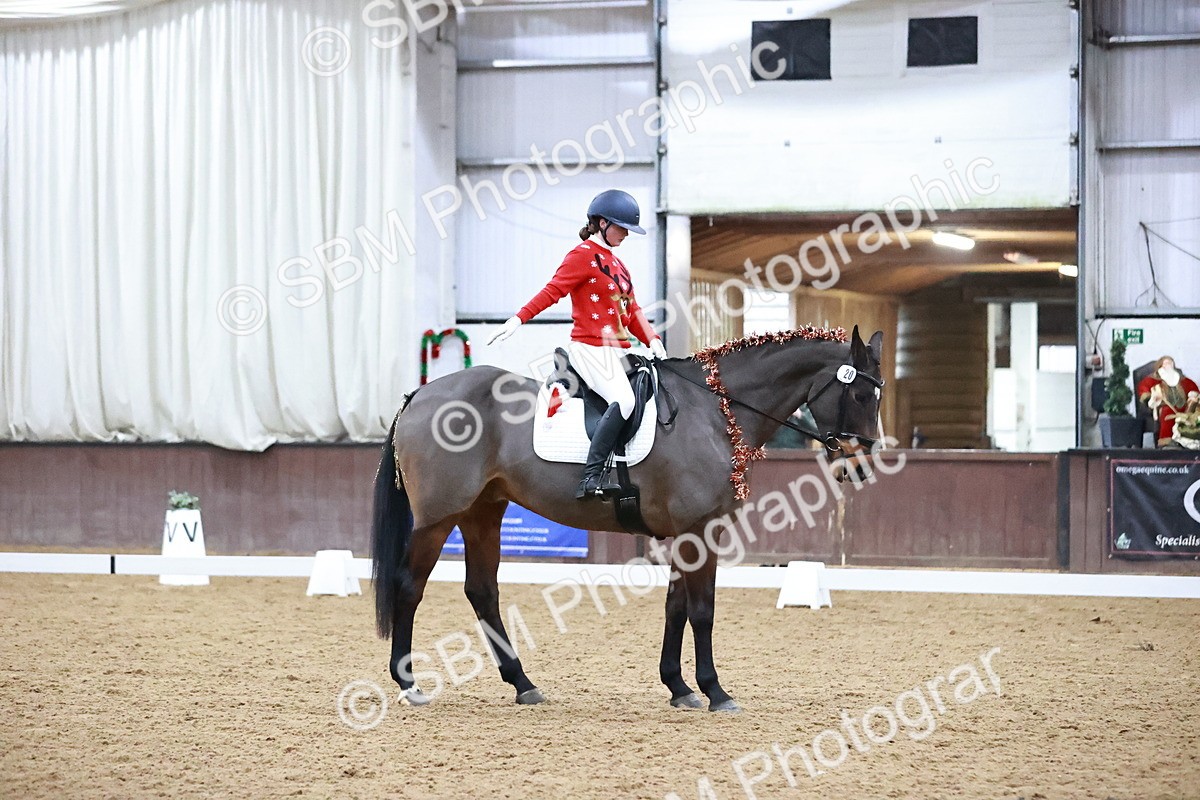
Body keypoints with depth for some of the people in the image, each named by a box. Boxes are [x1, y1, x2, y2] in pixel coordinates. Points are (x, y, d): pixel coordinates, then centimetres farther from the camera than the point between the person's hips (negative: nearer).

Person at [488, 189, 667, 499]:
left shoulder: (616, 264, 24)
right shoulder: (584, 255, -3)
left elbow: (632, 310, 21)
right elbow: (554, 290, -13)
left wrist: (652, 340, 5)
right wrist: (519, 318, -25)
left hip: (618, 351, 10)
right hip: (591, 348, -10)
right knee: (623, 400, -29)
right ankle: (591, 477, -33)